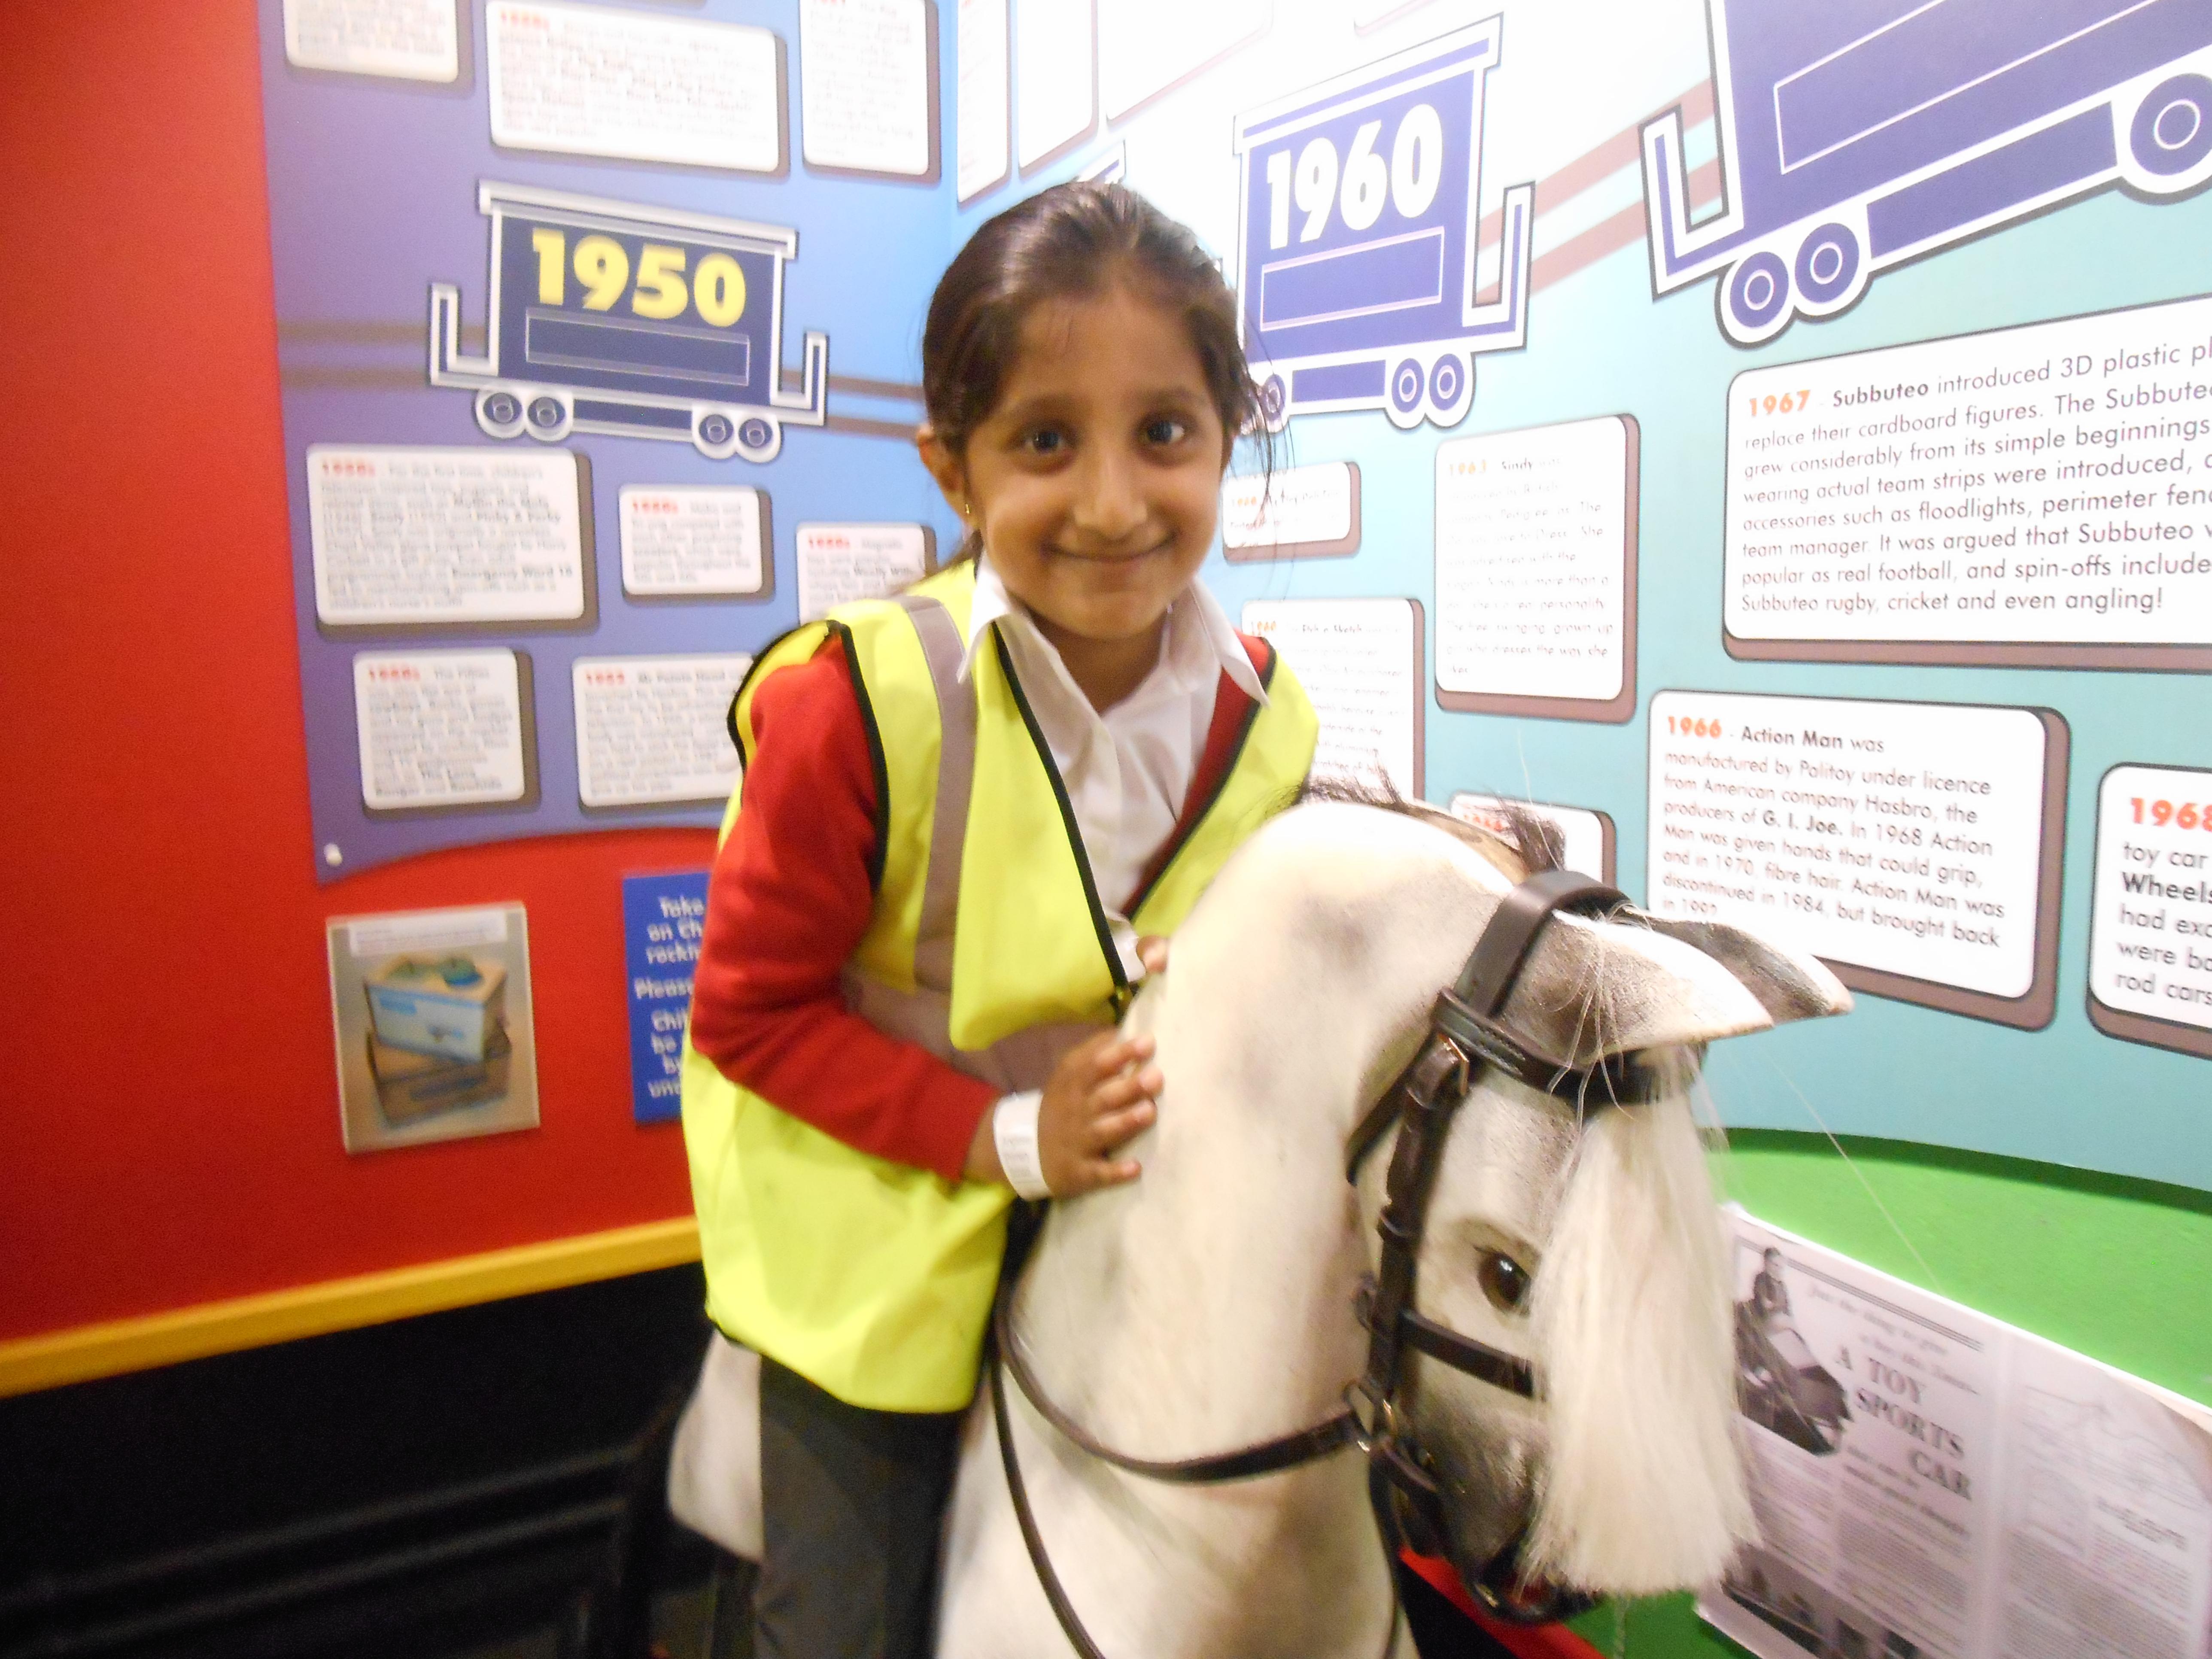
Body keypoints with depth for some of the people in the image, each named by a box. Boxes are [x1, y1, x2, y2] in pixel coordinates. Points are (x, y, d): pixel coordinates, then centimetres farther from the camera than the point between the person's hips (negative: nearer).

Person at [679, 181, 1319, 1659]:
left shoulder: (1267, 716, -12)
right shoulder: (862, 705, -27)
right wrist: (1006, 1137, -23)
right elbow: (753, 1011, -18)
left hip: (1119, 1246, 4)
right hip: (873, 1251, -4)